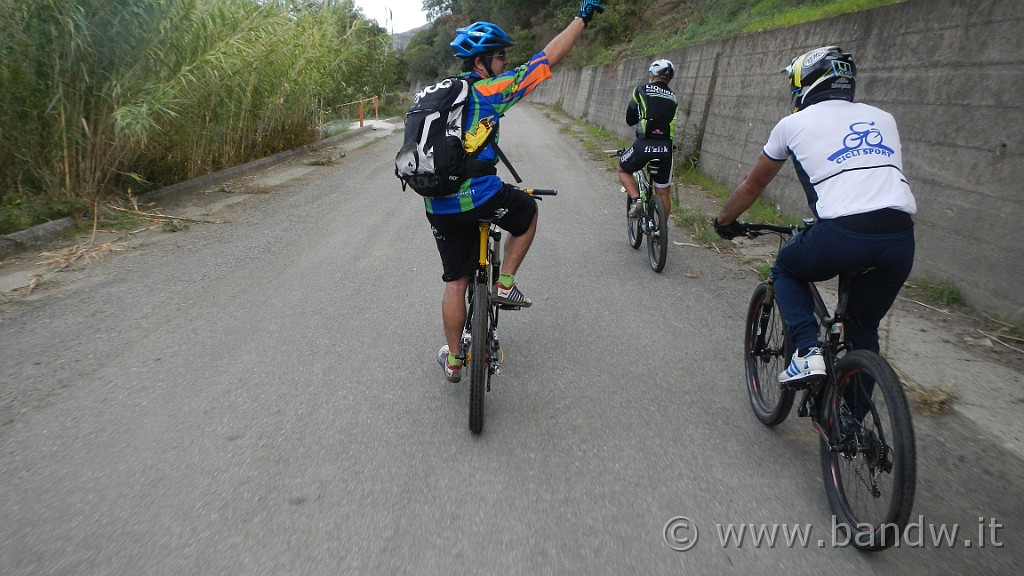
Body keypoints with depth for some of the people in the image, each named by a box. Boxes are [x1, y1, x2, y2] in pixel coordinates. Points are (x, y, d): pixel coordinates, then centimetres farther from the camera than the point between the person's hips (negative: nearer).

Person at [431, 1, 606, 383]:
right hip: (480, 197, -6)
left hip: (437, 205, 6)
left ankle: (453, 361, 23)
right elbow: (547, 59, -3)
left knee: (456, 282, 16)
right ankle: (505, 285, 19)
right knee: (528, 211, 26)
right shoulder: (490, 90, -5)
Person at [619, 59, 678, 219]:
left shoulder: (641, 90, 7)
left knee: (623, 170, 24)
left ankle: (636, 199, 2)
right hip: (665, 148, 3)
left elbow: (630, 119, 11)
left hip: (644, 145, -3)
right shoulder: (673, 99, 17)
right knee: (664, 193, 15)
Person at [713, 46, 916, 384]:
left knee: (787, 271, 27)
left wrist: (724, 221, 42)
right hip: (901, 241, 5)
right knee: (863, 330, 25)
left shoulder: (793, 124, 14)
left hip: (842, 236, -4)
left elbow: (753, 185, 25)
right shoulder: (882, 119, 25)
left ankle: (806, 352, 8)